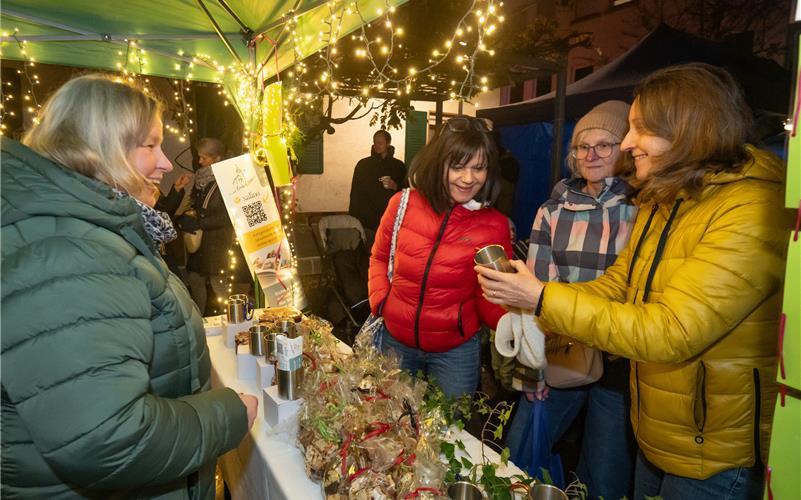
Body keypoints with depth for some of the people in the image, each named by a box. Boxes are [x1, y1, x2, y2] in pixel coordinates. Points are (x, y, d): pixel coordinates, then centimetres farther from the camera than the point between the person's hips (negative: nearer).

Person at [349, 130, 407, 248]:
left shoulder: (399, 166, 9)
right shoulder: (363, 164, 8)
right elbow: (355, 193, 8)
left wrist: (395, 187, -10)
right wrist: (353, 219, 1)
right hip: (367, 221, 0)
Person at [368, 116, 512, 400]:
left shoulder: (495, 225, -12)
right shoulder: (402, 204, -9)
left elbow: (489, 301, -7)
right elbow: (379, 258, 8)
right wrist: (379, 301, -7)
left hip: (455, 351, -2)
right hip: (395, 341, 2)